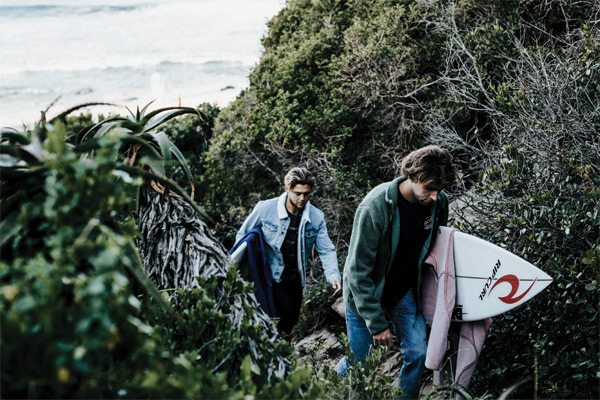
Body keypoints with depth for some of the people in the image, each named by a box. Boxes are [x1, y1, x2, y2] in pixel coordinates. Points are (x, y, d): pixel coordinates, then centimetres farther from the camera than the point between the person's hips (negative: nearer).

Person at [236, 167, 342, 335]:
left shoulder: (317, 217, -10)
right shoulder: (265, 209, -18)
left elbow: (326, 250, -7)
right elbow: (243, 236, -5)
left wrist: (333, 275, -23)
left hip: (296, 277, 4)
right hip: (271, 275, -4)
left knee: (292, 319, 15)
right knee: (286, 312, -19)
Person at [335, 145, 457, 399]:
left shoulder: (439, 204, -13)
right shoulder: (376, 206, -29)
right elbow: (358, 271, -24)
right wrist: (377, 322, -21)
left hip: (404, 292, 4)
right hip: (366, 294, -4)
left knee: (417, 353, -4)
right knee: (360, 363, 4)